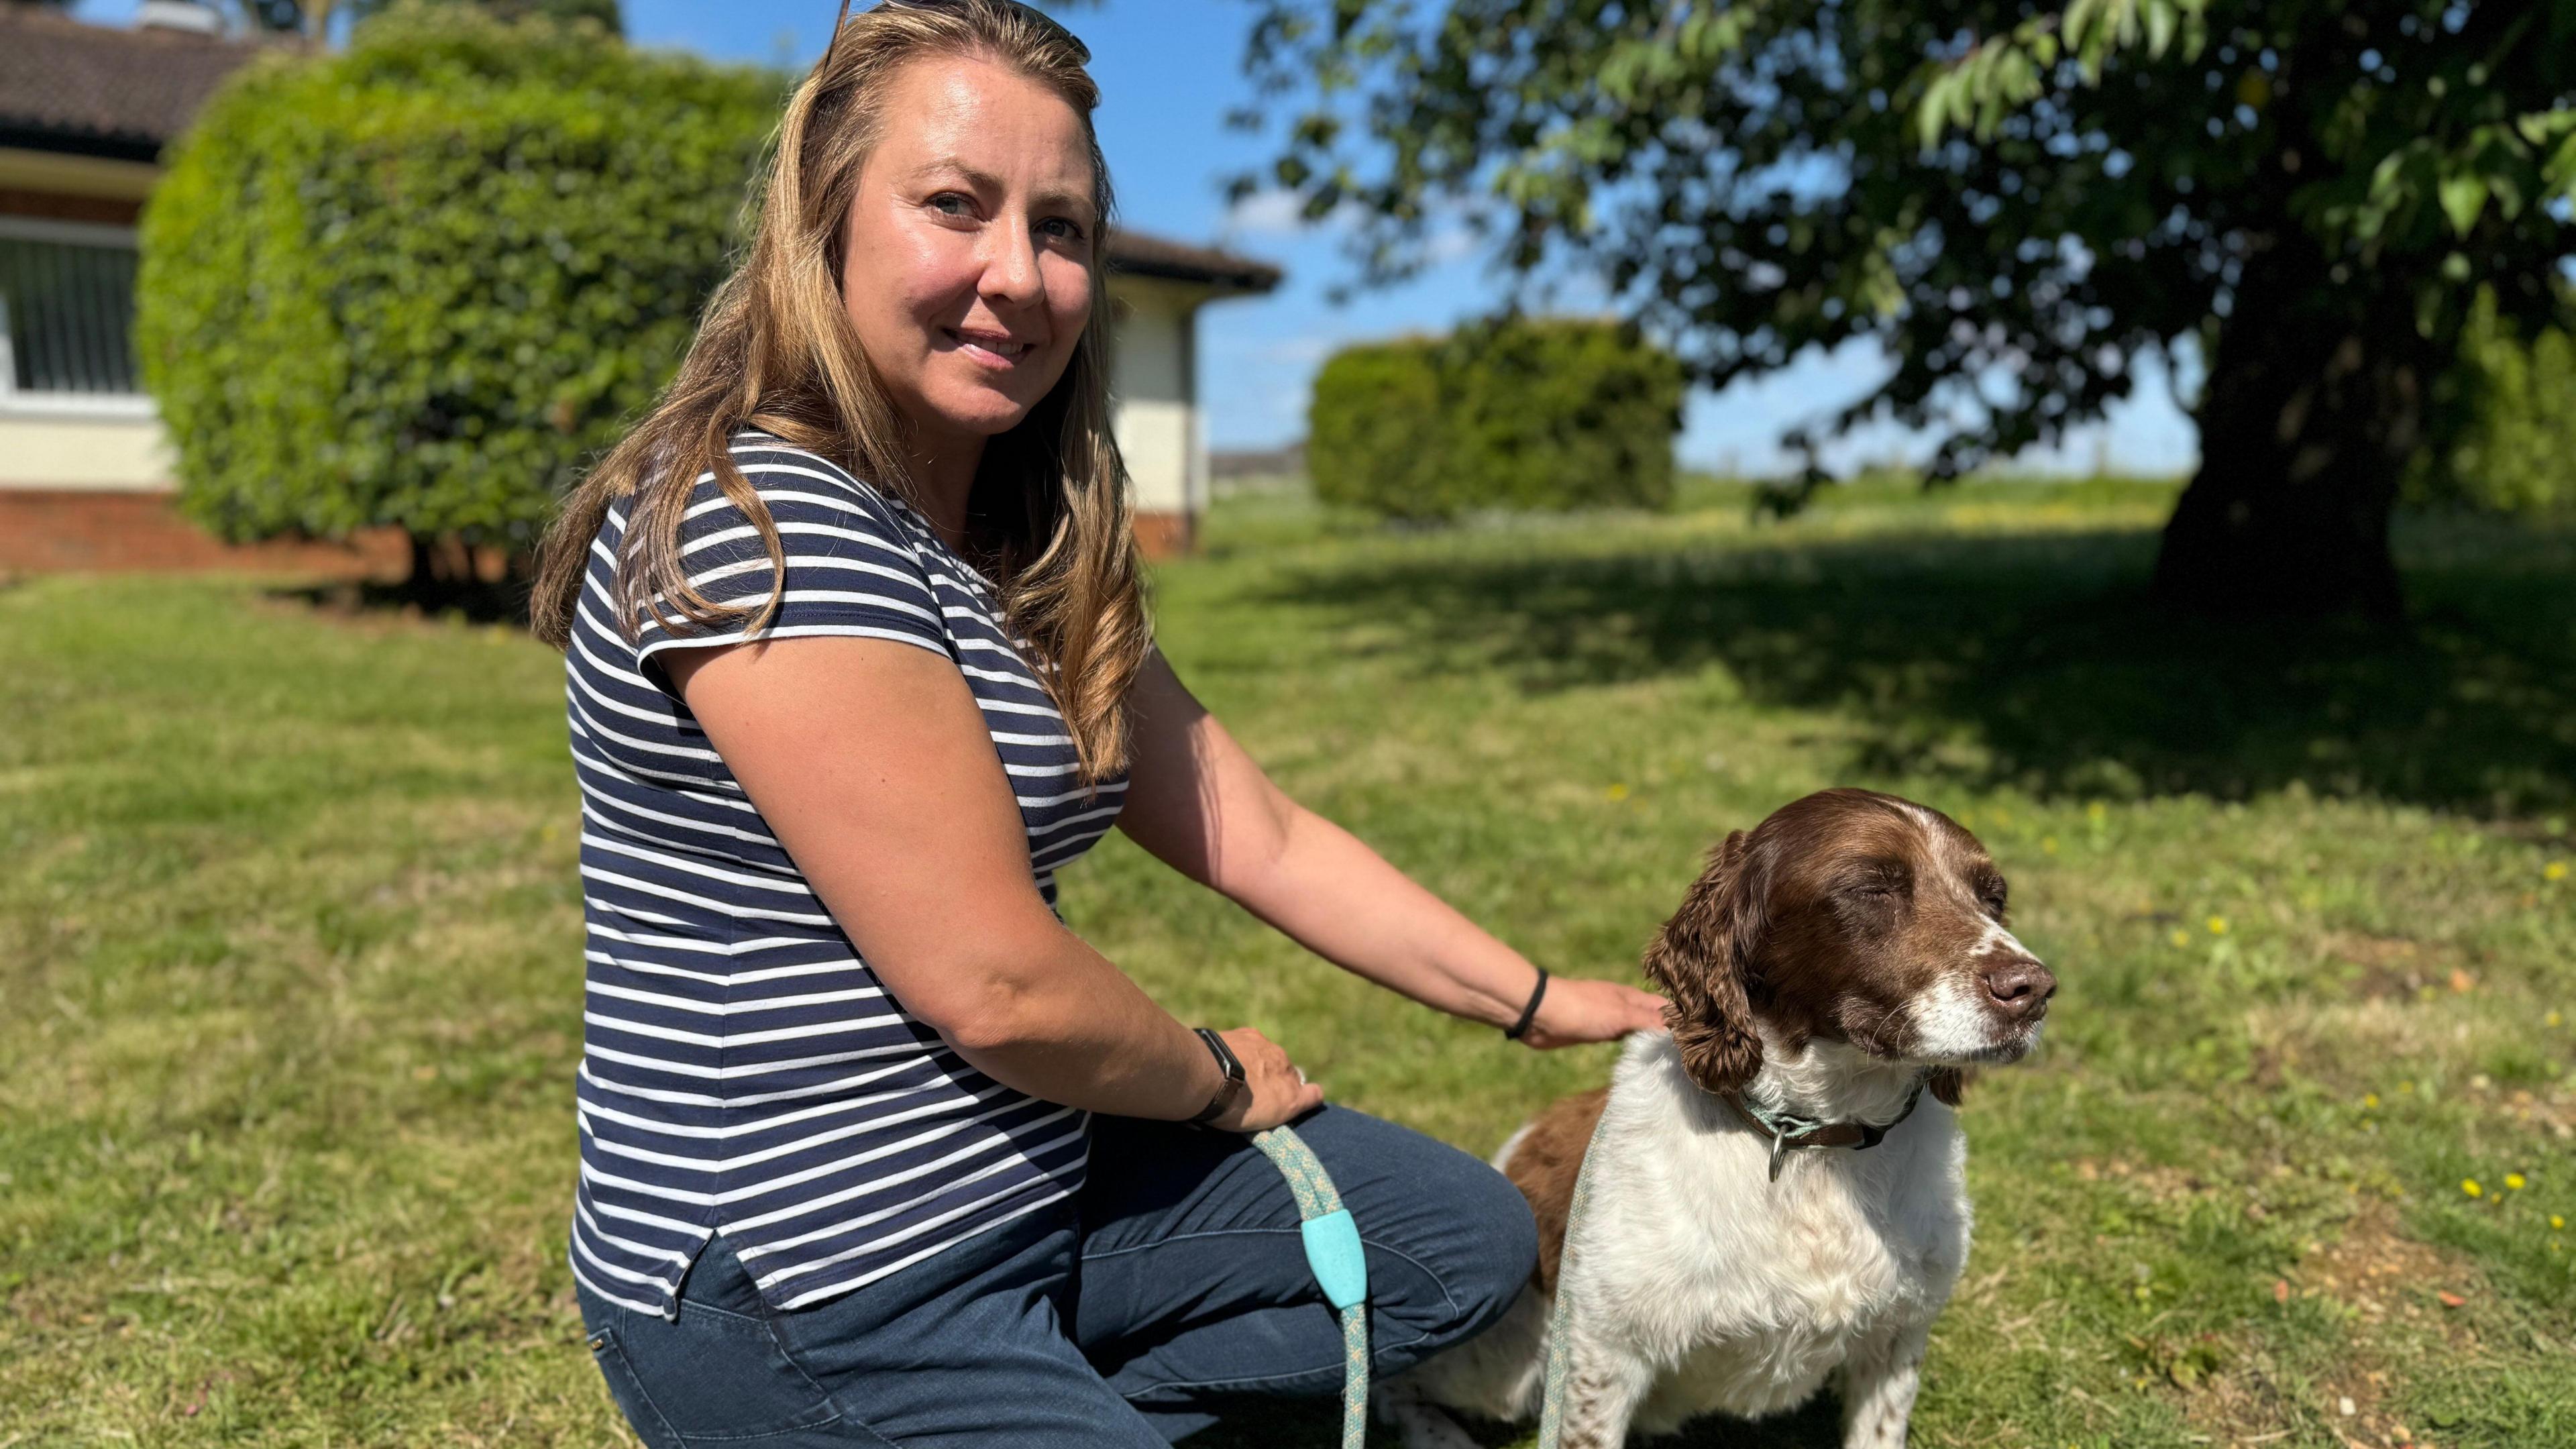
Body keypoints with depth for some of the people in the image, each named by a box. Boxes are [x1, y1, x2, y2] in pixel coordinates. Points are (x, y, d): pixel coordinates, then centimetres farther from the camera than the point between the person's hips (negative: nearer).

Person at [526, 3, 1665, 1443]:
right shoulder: (765, 525, -23)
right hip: (811, 1298, -8)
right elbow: (995, 985, -23)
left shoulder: (1036, 556, 5)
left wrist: (1543, 1004, 8)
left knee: (1467, 1241, 15)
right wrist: (1215, 1081, -4)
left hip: (1027, 1184, 8)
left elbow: (1260, 840, 7)